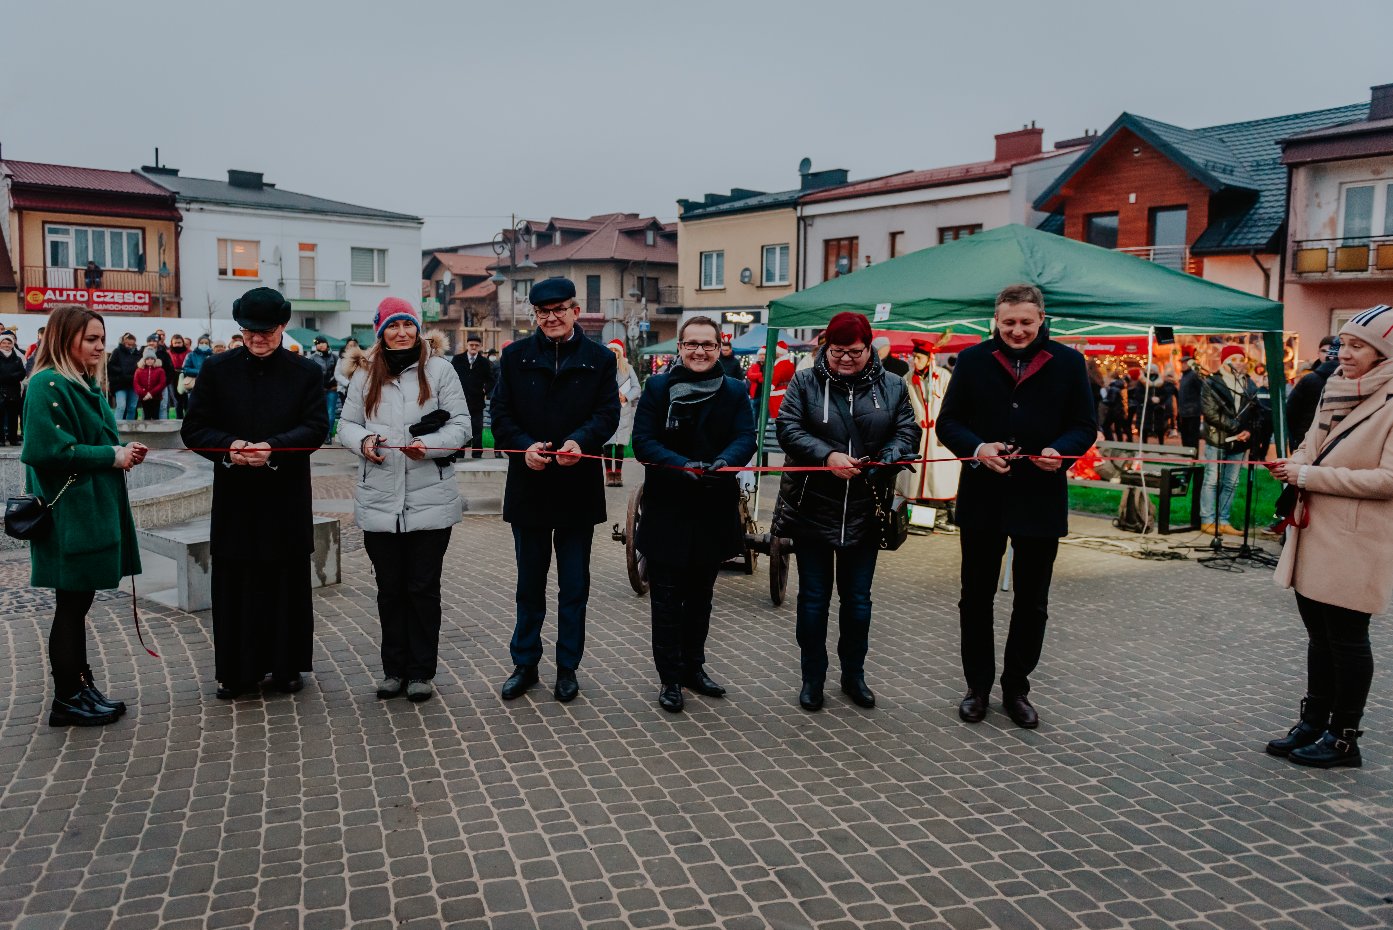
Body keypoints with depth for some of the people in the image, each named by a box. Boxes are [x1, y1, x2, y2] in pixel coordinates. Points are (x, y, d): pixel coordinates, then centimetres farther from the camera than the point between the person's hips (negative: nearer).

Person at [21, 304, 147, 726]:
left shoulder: (87, 384, 14)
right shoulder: (48, 385, -15)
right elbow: (48, 450, -22)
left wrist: (123, 452, 2)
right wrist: (112, 456, -17)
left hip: (94, 508, 9)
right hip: (69, 513, -9)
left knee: (79, 602, 15)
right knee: (70, 605, 1)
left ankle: (82, 688, 24)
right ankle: (66, 700, 12)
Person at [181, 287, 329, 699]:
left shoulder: (307, 372, 2)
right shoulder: (217, 368, 5)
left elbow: (316, 427, -6)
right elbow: (193, 428, 3)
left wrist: (273, 447, -22)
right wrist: (229, 446, -17)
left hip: (287, 499, -1)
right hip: (234, 499, 1)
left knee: (286, 584, 8)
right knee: (233, 585, 6)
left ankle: (286, 666, 21)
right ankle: (237, 670, 18)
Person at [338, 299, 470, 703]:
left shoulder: (439, 370, 0)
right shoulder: (365, 374, 10)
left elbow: (461, 426, -2)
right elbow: (346, 424, 11)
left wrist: (429, 445, -20)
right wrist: (363, 440, -11)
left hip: (430, 501, -3)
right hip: (379, 502, 3)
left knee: (423, 588, 5)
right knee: (389, 589, 11)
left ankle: (422, 671, 16)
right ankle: (394, 668, 24)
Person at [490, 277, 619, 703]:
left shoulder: (599, 359, 2)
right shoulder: (516, 356, 4)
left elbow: (608, 412, -5)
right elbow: (501, 414, 1)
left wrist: (580, 441, -24)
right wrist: (525, 446, -17)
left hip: (578, 488, -1)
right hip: (528, 487, 1)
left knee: (574, 587, 9)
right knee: (529, 585, 13)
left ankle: (567, 668, 22)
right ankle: (525, 664, 26)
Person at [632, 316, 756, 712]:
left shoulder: (735, 391, 4)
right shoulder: (658, 387, -2)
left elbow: (746, 437, -6)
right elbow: (643, 441, -9)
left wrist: (723, 462, -27)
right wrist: (683, 466, -25)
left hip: (714, 510, 3)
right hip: (667, 509, -2)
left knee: (700, 594, 16)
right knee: (667, 597, 3)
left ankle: (694, 667, 31)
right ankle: (669, 677, 14)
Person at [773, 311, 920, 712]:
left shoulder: (892, 387, 6)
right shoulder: (805, 382, 0)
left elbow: (907, 432, 1)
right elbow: (788, 427, -10)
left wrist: (886, 459, -20)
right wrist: (827, 456, -24)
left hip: (865, 513, 2)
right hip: (812, 509, -1)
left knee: (858, 600, 12)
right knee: (814, 598, 8)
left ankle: (854, 675, 29)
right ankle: (812, 677, 22)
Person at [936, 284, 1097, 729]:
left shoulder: (1068, 363, 2)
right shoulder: (973, 360, 2)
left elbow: (1085, 425, 4)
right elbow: (948, 421, 2)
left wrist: (1061, 451, -17)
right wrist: (977, 448, -18)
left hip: (1040, 500, 0)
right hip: (982, 498, 0)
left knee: (1032, 604, 10)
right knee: (976, 597, 10)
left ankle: (1016, 688, 26)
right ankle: (978, 686, 25)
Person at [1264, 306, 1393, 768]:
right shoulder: (1334, 393, 11)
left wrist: (1310, 476, -21)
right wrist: (1293, 465, -1)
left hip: (1356, 542, -8)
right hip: (1314, 535, 8)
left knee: (1347, 638, 3)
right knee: (1319, 634, 16)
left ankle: (1344, 737, 16)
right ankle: (1313, 723, 28)